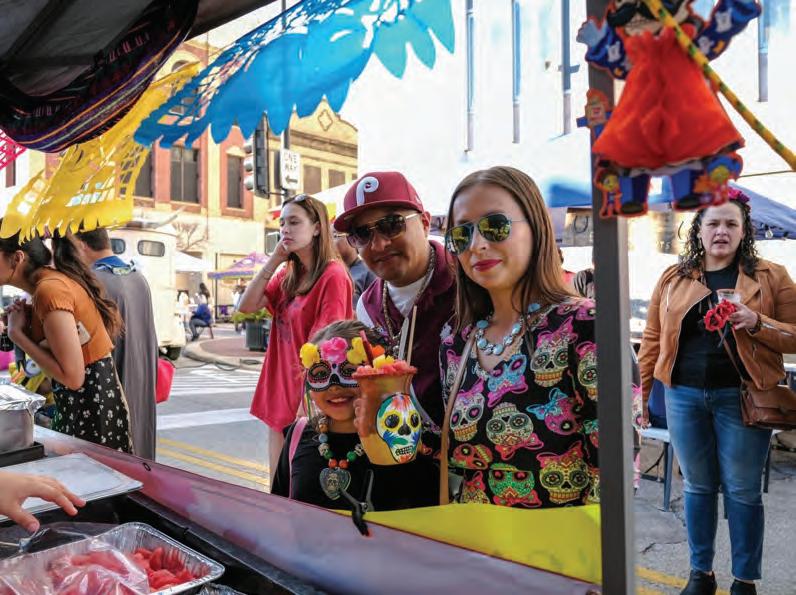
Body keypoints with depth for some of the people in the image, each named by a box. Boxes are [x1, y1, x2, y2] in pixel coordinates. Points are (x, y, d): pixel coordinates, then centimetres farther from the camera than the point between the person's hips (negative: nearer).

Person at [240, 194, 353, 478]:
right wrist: (274, 260, -2)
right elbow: (247, 306, 2)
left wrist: (309, 404, -18)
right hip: (279, 394, 8)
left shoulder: (333, 276, -14)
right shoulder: (287, 276, 10)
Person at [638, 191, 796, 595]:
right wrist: (639, 393, 4)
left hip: (740, 397, -2)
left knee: (742, 490, 8)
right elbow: (652, 339, 7)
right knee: (697, 486, 13)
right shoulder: (672, 279, 6)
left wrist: (756, 322, -18)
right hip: (683, 395, 2)